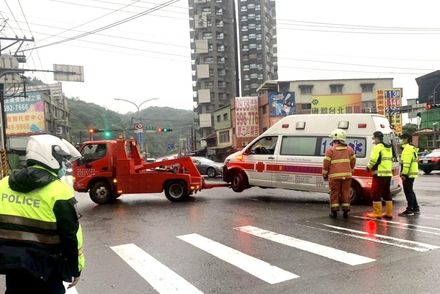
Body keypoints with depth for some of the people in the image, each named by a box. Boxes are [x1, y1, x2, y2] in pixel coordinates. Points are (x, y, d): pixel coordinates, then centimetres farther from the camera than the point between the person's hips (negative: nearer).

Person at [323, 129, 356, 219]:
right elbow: (353, 162, 12)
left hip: (335, 176, -3)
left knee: (334, 193, 4)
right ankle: (346, 211, 12)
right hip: (346, 175, 3)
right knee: (346, 193, 9)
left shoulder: (330, 150, -4)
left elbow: (326, 164, -5)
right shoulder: (350, 149, 10)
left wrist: (325, 175, 6)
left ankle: (334, 211, 7)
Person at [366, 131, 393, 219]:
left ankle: (377, 213, -1)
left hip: (379, 174, -9)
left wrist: (368, 167, -2)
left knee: (376, 193, -2)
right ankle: (389, 213, 16)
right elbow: (390, 160, 20)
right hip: (388, 173, 9)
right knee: (386, 193, 14)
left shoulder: (378, 147, -11)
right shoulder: (388, 147, 18)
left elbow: (373, 160, -19)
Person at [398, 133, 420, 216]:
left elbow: (407, 163, -22)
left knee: (408, 191, -5)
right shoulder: (413, 148, 18)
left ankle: (409, 210, -2)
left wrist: (404, 174, -22)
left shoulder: (408, 148, -15)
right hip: (412, 173, 11)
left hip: (408, 174, -11)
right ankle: (416, 209, 24)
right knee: (410, 191, 17)